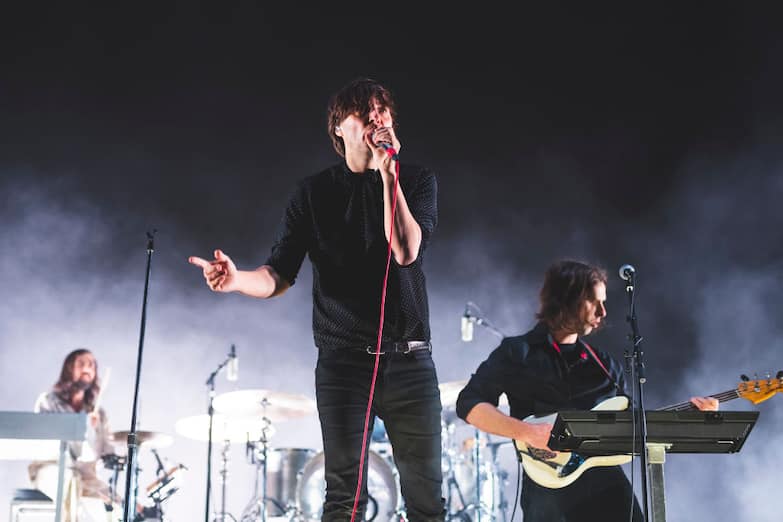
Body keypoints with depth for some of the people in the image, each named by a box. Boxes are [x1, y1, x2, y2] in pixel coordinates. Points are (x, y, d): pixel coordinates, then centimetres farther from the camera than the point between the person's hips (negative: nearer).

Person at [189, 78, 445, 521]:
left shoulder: (417, 181, 5)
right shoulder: (314, 193, 7)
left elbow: (406, 251, -13)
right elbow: (280, 275, 3)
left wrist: (387, 173, -14)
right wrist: (236, 279, -18)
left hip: (410, 359, 0)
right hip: (343, 361, 0)